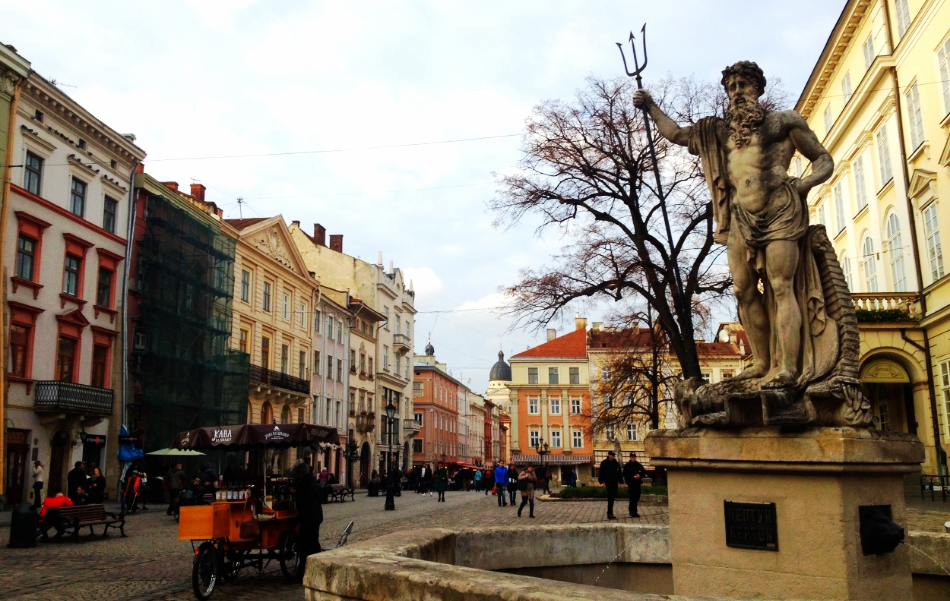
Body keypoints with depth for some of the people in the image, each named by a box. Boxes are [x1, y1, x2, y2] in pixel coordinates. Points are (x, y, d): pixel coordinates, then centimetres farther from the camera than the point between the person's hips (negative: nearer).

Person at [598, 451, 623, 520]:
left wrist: (620, 482, 8)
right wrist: (601, 482, -10)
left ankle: (610, 513, 19)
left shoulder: (616, 464, 9)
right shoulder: (604, 463, -4)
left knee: (613, 496, 8)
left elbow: (619, 473, 14)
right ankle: (610, 513, -15)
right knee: (610, 496, -15)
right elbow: (600, 473, -3)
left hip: (615, 482, 5)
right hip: (608, 482, -5)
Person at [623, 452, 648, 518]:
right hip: (631, 484, -5)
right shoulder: (627, 466, -2)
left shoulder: (639, 465, 11)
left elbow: (644, 473, 13)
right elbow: (625, 475, -8)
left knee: (637, 497, 8)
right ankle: (632, 512, -7)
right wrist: (633, 477, -18)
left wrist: (639, 475, -9)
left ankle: (632, 511, 23)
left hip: (638, 483, 5)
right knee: (633, 497, -12)